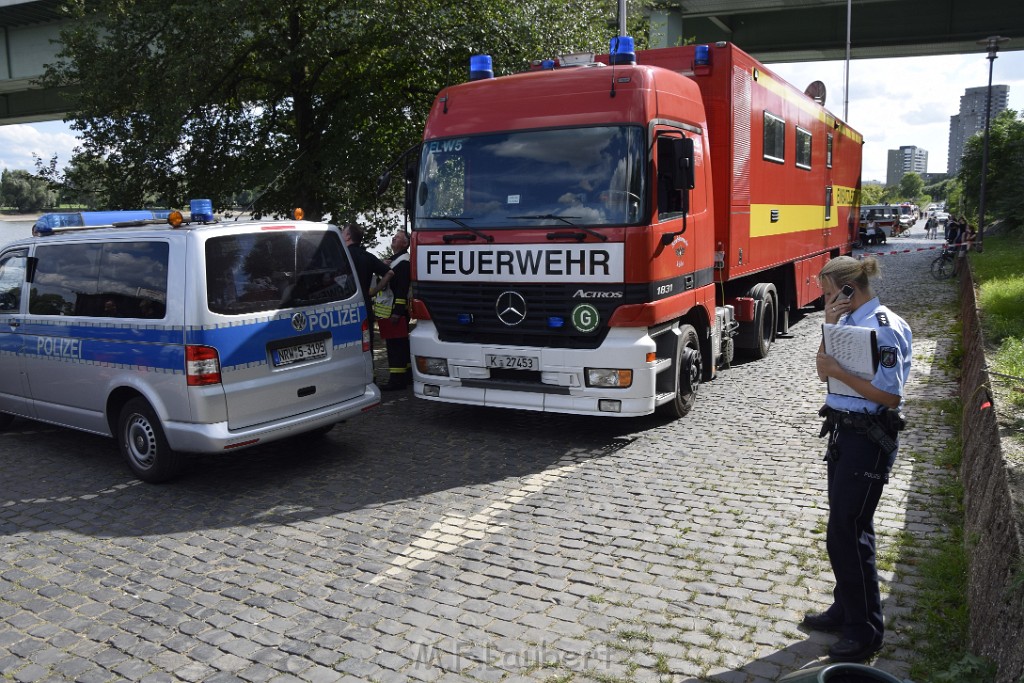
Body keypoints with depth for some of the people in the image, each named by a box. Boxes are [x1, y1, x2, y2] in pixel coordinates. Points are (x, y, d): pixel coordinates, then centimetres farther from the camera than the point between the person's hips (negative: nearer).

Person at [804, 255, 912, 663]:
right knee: (849, 528, 17)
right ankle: (846, 609, 31)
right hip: (844, 431, 9)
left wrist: (839, 371, -20)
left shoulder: (883, 328, -18)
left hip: (870, 438, -9)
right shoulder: (849, 321, 7)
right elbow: (823, 372, 4)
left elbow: (891, 396, -21)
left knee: (845, 534, -4)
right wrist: (830, 326, -5)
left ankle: (865, 631, 10)